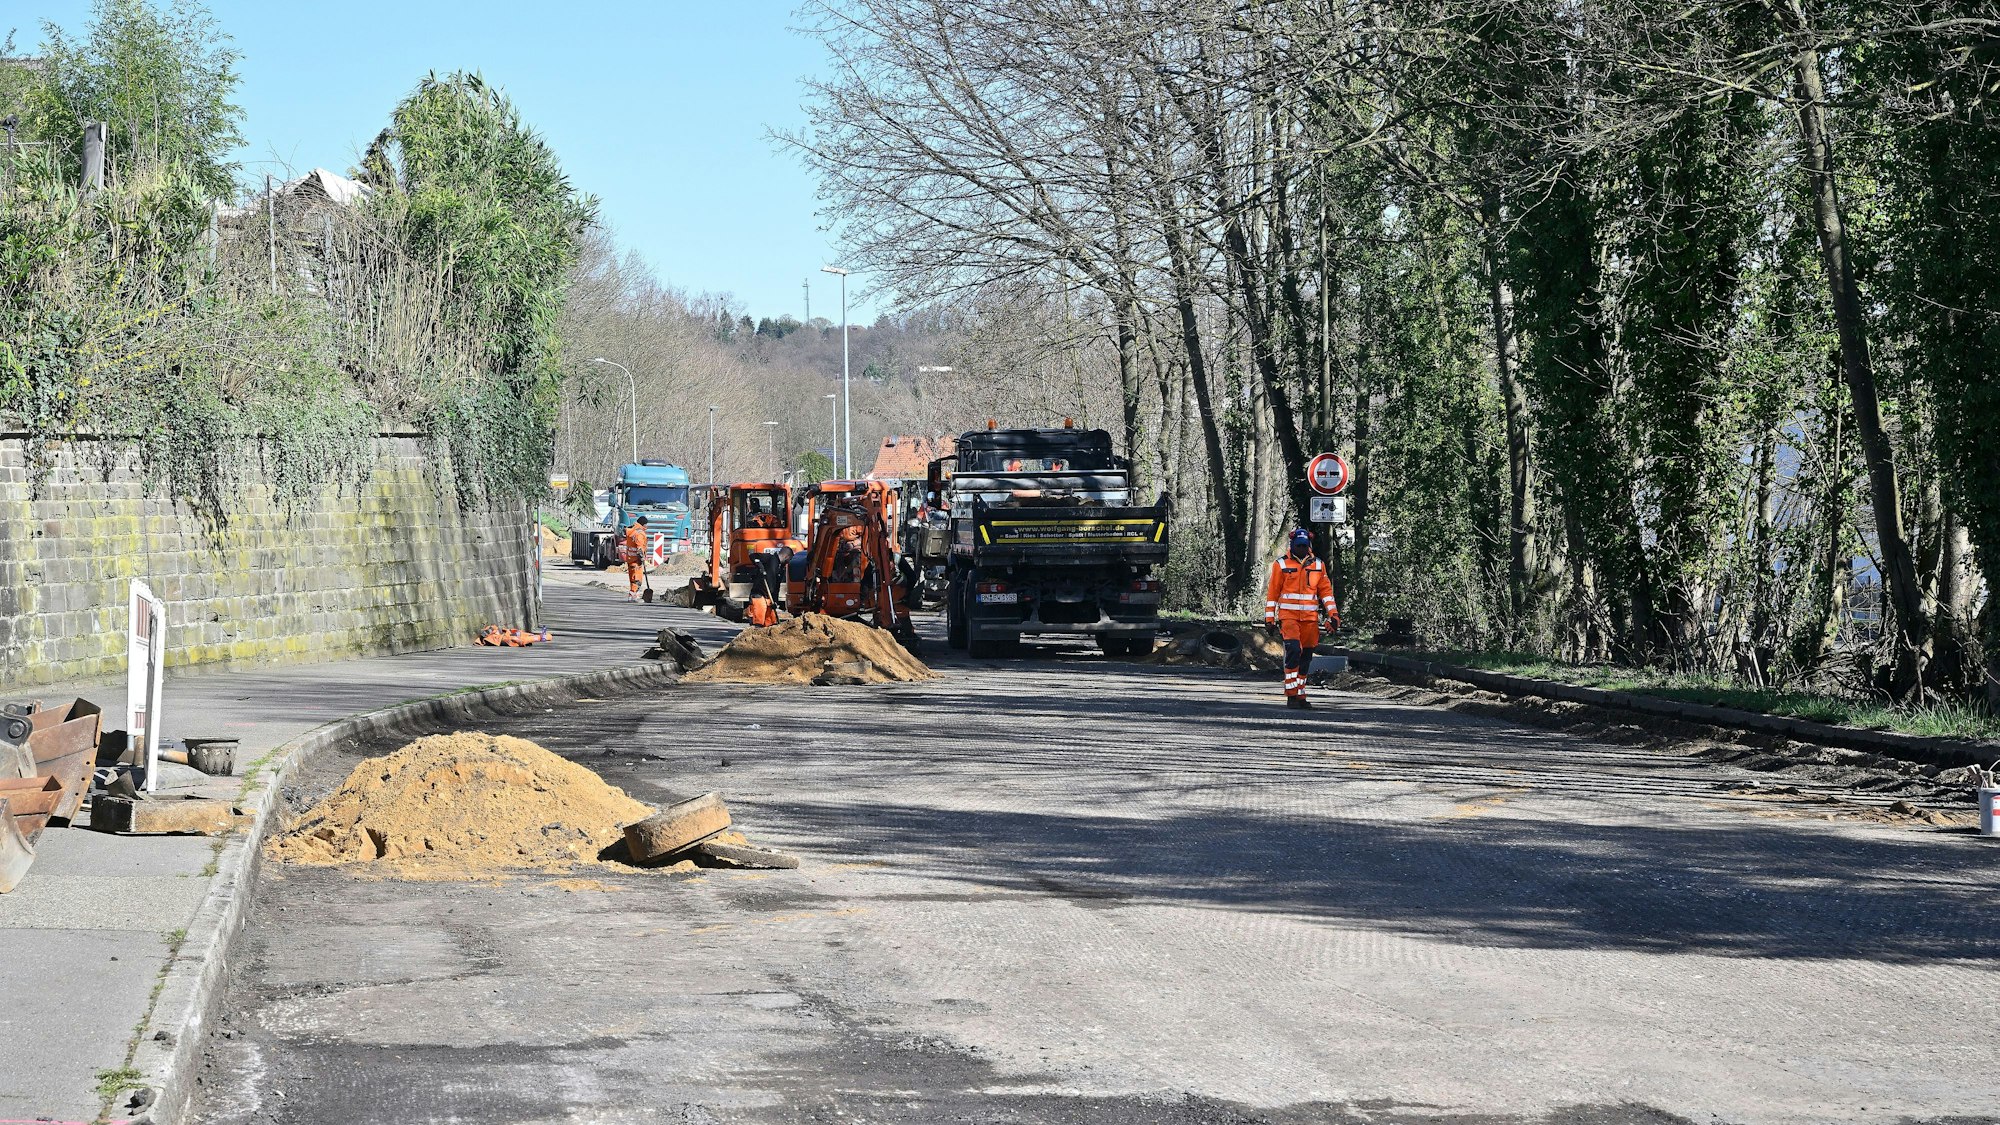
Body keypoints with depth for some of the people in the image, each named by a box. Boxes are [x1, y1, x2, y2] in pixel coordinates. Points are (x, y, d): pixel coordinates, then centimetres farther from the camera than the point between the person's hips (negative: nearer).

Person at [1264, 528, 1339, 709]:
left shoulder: (1318, 565, 11)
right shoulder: (1282, 564, 2)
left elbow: (1326, 590, 13)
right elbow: (1272, 593, 5)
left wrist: (1333, 613, 3)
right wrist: (1269, 618, 3)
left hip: (1310, 618, 4)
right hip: (1288, 616, -4)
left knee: (1306, 657, 7)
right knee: (1293, 650, -20)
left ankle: (1300, 695, 16)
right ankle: (1291, 695, -18)